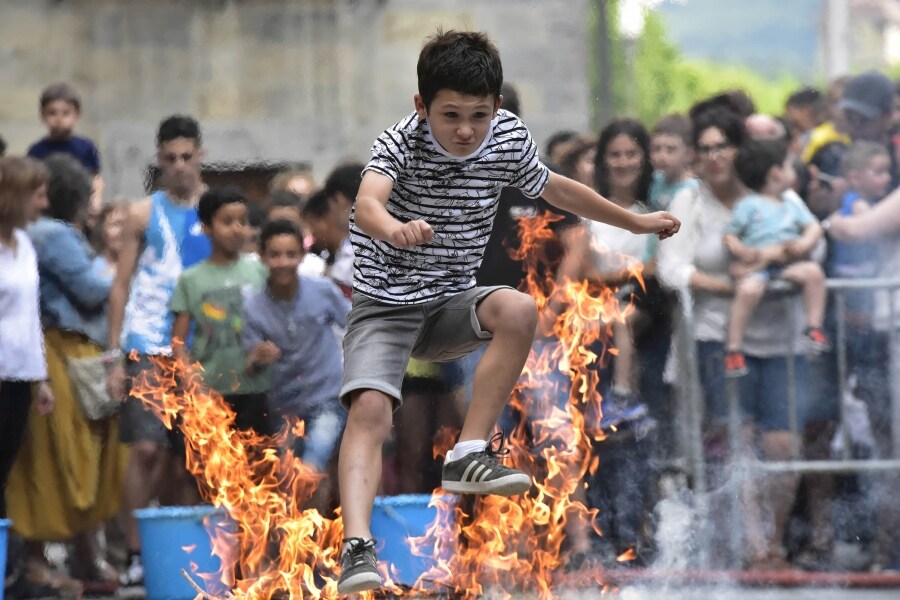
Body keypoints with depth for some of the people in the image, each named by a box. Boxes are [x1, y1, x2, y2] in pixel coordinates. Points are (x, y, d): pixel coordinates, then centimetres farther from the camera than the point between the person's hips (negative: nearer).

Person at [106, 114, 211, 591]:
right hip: (148, 349, -2)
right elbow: (121, 286, 5)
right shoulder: (144, 215, 5)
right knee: (147, 449, -12)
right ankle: (134, 555, -9)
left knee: (185, 457, 5)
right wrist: (115, 357, -2)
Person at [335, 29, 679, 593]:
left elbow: (558, 189, 15)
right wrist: (393, 229, -66)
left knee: (519, 310, -27)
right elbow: (366, 203, -42)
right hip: (386, 306, -4)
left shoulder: (509, 138, -6)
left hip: (451, 304, 4)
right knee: (370, 408, -28)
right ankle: (357, 545, -37)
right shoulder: (399, 144, -20)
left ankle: (469, 454, -20)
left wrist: (636, 221, 26)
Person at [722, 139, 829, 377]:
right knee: (748, 289, -35)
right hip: (756, 267, -4)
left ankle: (814, 328, -14)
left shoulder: (792, 205, 20)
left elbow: (813, 228, 13)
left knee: (813, 271, -24)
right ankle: (733, 349, -28)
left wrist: (804, 244, -9)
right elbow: (729, 236, 3)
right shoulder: (749, 205, 5)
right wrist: (741, 250, -18)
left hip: (786, 264, 4)